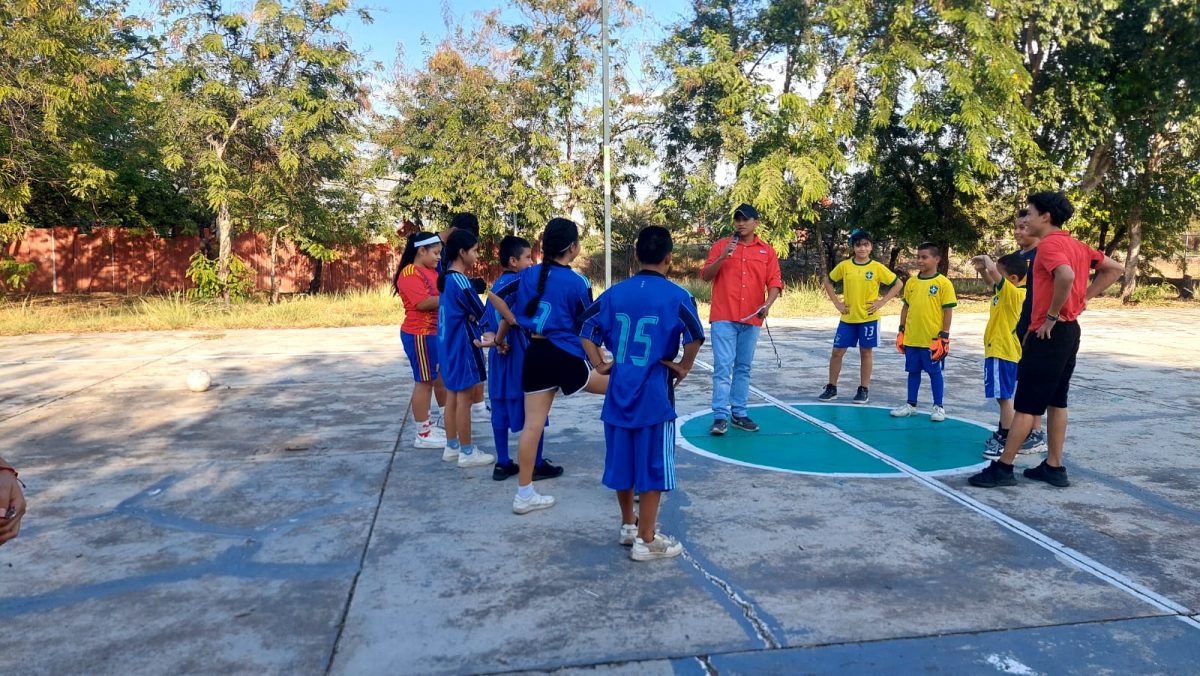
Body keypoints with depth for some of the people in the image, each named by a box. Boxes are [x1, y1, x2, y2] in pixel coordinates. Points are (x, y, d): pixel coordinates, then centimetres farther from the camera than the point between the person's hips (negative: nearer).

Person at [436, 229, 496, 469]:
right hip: (463, 346, -9)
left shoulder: (447, 278, 7)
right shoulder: (460, 281, -18)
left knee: (453, 396, 14)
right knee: (464, 398, -2)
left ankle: (452, 447, 22)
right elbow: (481, 314, -13)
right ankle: (467, 452, 6)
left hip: (449, 343, 9)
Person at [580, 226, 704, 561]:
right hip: (654, 395, -5)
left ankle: (628, 525, 33)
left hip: (619, 392, 5)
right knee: (653, 468, 5)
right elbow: (695, 337, -21)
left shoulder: (615, 292, 4)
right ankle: (646, 540, 12)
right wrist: (683, 368, -6)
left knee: (623, 461, 17)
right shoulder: (676, 296, -9)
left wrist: (600, 365, 6)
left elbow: (587, 329, 2)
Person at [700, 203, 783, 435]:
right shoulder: (721, 245, 5)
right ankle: (721, 416, -5)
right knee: (723, 367, -7)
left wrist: (768, 304, -13)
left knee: (743, 368, 10)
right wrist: (722, 257, -15)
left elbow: (774, 282, 5)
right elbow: (705, 276, 0)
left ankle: (739, 413, 18)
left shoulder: (767, 251, 9)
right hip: (723, 317, -2)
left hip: (751, 319, 3)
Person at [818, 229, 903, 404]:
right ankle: (831, 388, 13)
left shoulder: (878, 268, -5)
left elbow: (898, 284, 0)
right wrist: (836, 302, 2)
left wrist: (882, 302, -7)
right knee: (837, 351, 2)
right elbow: (827, 281, 10)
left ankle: (864, 390, 15)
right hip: (847, 318, 2)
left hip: (868, 318, -2)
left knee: (866, 352, 6)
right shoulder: (844, 266, -1)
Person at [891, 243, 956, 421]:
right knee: (913, 371, 13)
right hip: (911, 338, 5)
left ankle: (938, 407, 18)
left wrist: (944, 337, -11)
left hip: (933, 339, -4)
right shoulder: (911, 282, 7)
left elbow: (948, 311, -7)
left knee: (935, 372, 6)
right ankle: (911, 405, 23)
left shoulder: (943, 283, -7)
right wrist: (901, 331, 12)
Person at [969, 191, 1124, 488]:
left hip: (1049, 332, -9)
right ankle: (1054, 467, 19)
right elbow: (1115, 269, 20)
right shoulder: (1077, 245, 13)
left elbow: (1067, 276, -33)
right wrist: (1084, 298, 12)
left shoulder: (1049, 244, -15)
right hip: (1069, 330, 10)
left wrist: (1051, 316, -22)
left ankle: (1003, 468, 2)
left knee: (1025, 405, -4)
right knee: (1056, 401, 14)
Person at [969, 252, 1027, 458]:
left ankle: (1006, 442, -4)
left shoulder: (1013, 292, -18)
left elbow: (993, 273, -31)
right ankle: (1002, 435, 31)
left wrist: (987, 259, -11)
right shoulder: (1006, 292, 9)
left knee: (1004, 397, -7)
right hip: (1000, 352, 11)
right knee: (1003, 397, 19)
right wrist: (982, 269, 9)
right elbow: (991, 281, 28)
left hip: (1002, 353, -11)